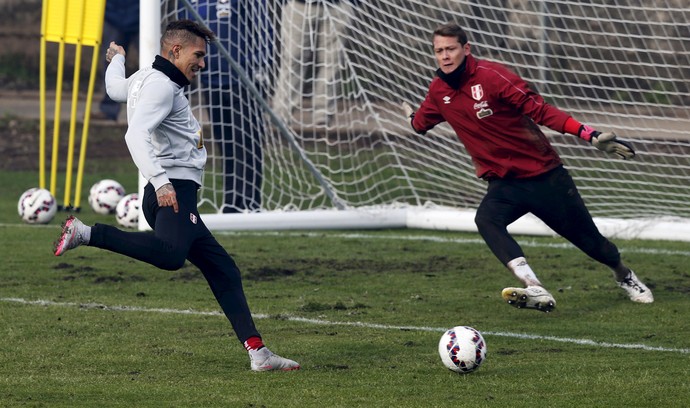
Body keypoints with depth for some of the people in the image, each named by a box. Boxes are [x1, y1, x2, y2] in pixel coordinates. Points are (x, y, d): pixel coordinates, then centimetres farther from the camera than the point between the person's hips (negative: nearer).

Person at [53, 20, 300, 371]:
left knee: (224, 271, 9)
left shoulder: (144, 79, 24)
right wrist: (160, 181, -34)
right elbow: (136, 135, -23)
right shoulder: (161, 85, -7)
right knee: (171, 254, -39)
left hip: (172, 196, 11)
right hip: (172, 193, -11)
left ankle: (258, 352, 7)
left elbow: (115, 87, 48)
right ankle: (86, 233, -28)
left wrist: (116, 59, 71)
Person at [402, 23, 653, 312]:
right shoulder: (438, 91, -1)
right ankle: (536, 291, -41)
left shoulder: (491, 76, -18)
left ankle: (625, 276, 40)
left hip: (544, 175, -3)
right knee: (486, 219, -30)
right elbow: (421, 123, 23)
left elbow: (539, 109, -20)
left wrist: (588, 134, -27)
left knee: (587, 237, 7)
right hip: (504, 183, 4)